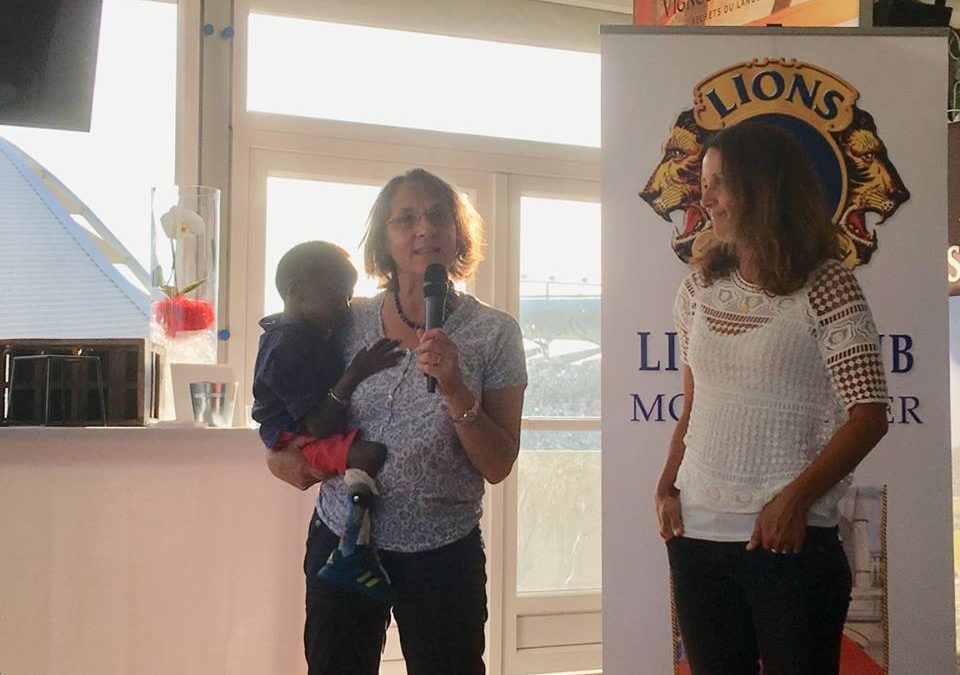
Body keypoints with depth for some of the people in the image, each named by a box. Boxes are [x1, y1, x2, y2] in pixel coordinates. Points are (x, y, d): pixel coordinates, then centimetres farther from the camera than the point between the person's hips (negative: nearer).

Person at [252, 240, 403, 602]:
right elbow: (321, 426, -27)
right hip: (298, 439, -11)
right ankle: (353, 552, -28)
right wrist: (355, 375, -30)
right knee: (370, 453, -32)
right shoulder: (286, 350, -22)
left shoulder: (317, 334, 10)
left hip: (321, 433, 11)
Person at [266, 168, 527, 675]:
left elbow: (498, 466, -6)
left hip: (445, 552, -2)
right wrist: (286, 456, -4)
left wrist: (455, 389, -20)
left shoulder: (494, 333, -5)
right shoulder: (348, 324, 1)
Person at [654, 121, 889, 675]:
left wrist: (796, 498, -17)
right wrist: (668, 486, 4)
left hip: (787, 539, -5)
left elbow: (869, 416, -9)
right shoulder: (701, 287, 9)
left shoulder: (825, 287, -7)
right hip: (696, 533, 5)